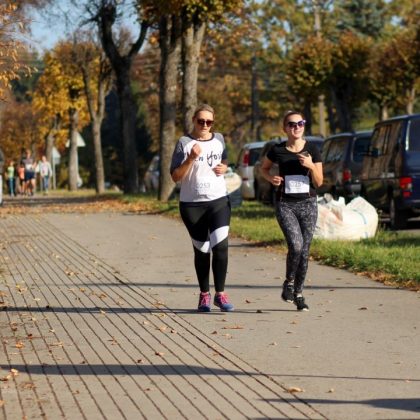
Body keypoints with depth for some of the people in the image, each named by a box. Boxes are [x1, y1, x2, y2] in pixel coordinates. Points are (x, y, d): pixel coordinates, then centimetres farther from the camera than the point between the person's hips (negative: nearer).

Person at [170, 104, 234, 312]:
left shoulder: (219, 139, 8)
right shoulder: (184, 143, -4)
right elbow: (175, 176, -8)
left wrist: (224, 168, 3)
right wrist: (191, 158, -22)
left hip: (219, 201, 2)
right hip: (192, 204, -2)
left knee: (220, 246, -13)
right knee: (201, 250, 7)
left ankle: (220, 293, -4)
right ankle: (204, 295, 20)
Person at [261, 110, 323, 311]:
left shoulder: (312, 150, 0)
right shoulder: (277, 150, -2)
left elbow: (319, 182, 2)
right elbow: (264, 168, 17)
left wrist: (311, 166, -17)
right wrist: (271, 178, -4)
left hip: (308, 204, 2)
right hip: (285, 204, -2)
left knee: (304, 250, 3)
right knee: (295, 245, -20)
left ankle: (299, 293, 17)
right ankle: (289, 283, 5)